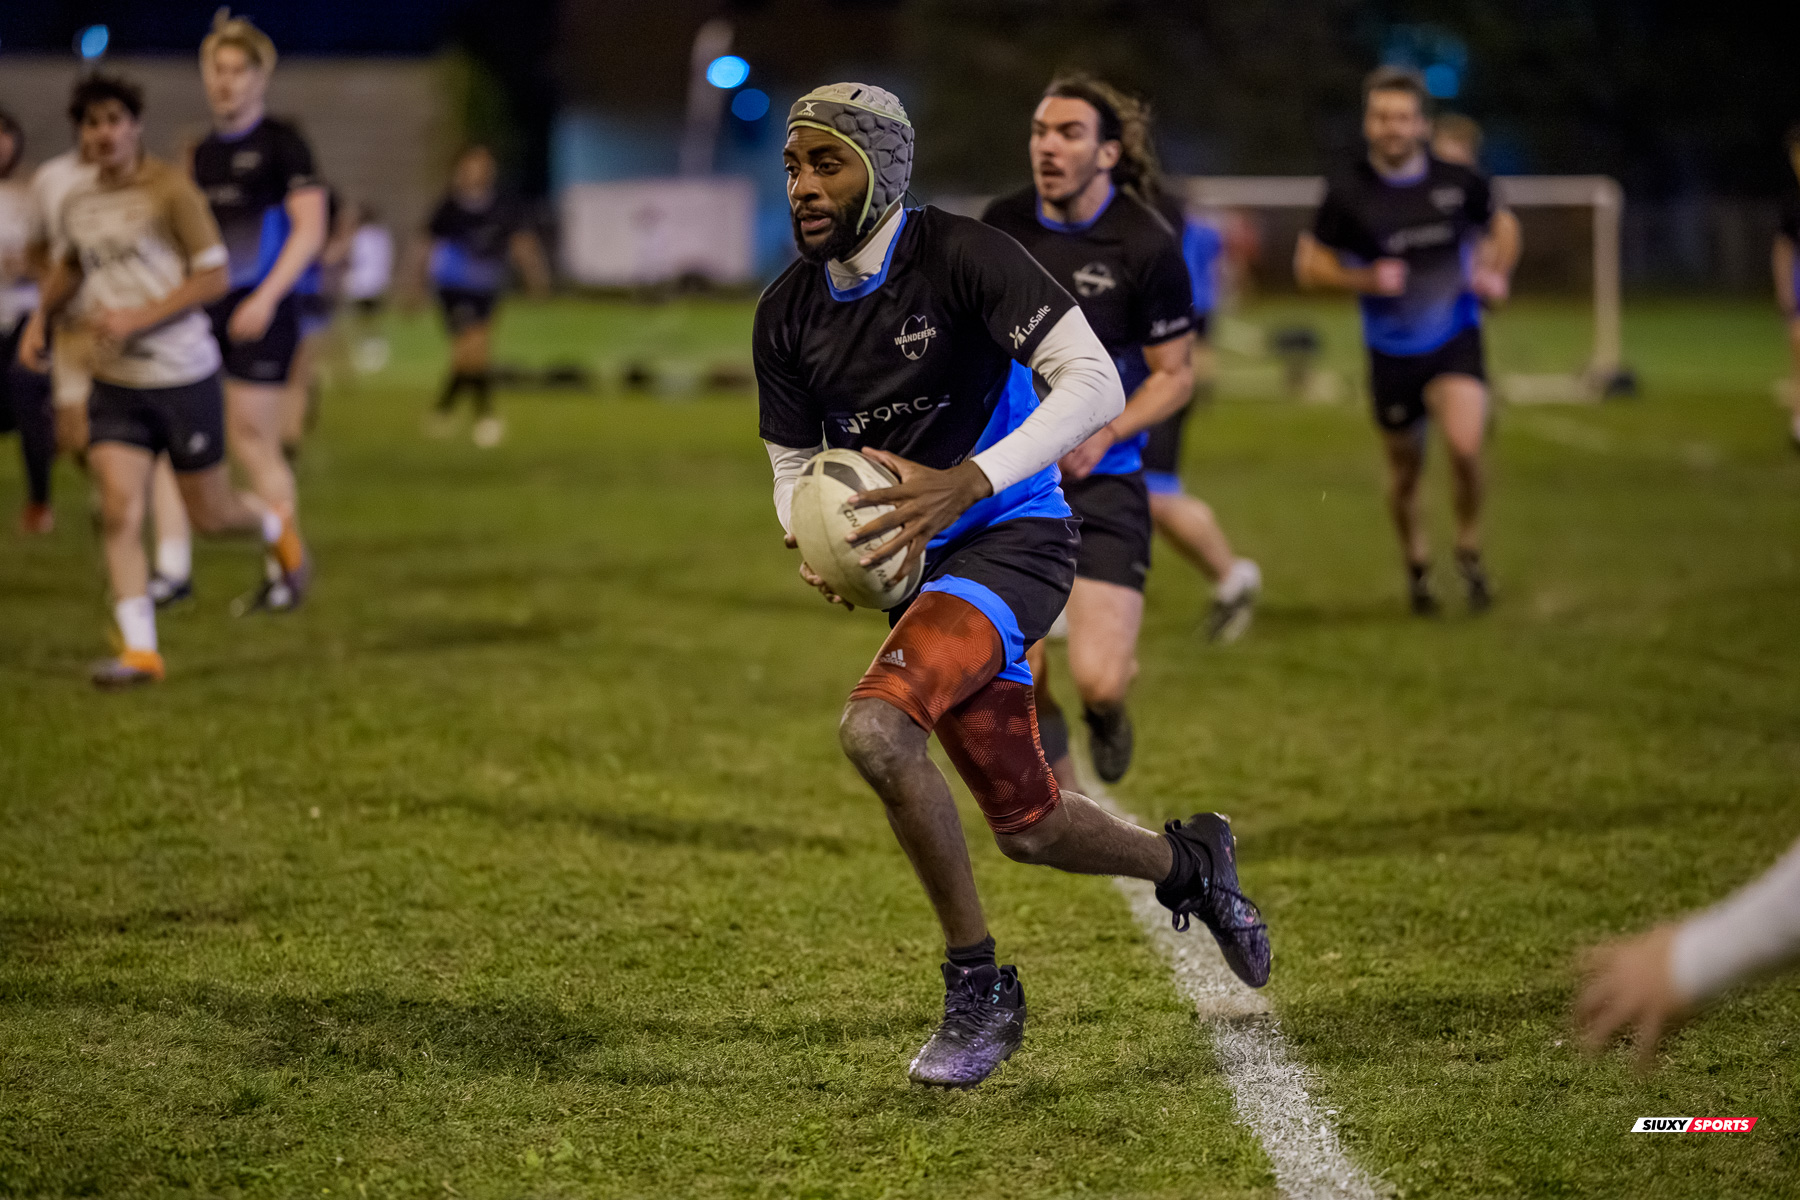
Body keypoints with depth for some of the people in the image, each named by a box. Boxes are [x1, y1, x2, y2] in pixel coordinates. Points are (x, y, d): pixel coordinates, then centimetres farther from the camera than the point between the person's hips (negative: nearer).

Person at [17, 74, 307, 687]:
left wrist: (139, 317, -21)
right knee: (119, 513, -12)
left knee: (210, 516, 9)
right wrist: (41, 319, 14)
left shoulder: (171, 191, -12)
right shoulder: (77, 204, 6)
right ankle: (139, 649, -10)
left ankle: (274, 526, 43)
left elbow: (216, 276, -13)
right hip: (116, 384, 4)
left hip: (184, 377, -4)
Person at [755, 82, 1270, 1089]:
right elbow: (795, 467, 12)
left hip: (1012, 542, -7)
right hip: (920, 566, 7)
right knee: (1027, 827, 14)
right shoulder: (789, 314, 2)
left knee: (875, 729, -29)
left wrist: (966, 484, -34)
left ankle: (978, 987, -13)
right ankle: (1188, 863, 46)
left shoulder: (961, 258, -17)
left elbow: (1096, 383, -24)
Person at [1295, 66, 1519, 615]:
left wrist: (1495, 276, -3)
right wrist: (1366, 280, -17)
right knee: (1404, 471, 11)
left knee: (1465, 444, -23)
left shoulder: (1461, 182, -5)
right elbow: (1309, 265, -1)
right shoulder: (1347, 192, -9)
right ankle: (1417, 566, 38)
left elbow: (1494, 231, 16)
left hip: (1456, 340, -1)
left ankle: (1470, 549, 2)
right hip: (1392, 352, 1)